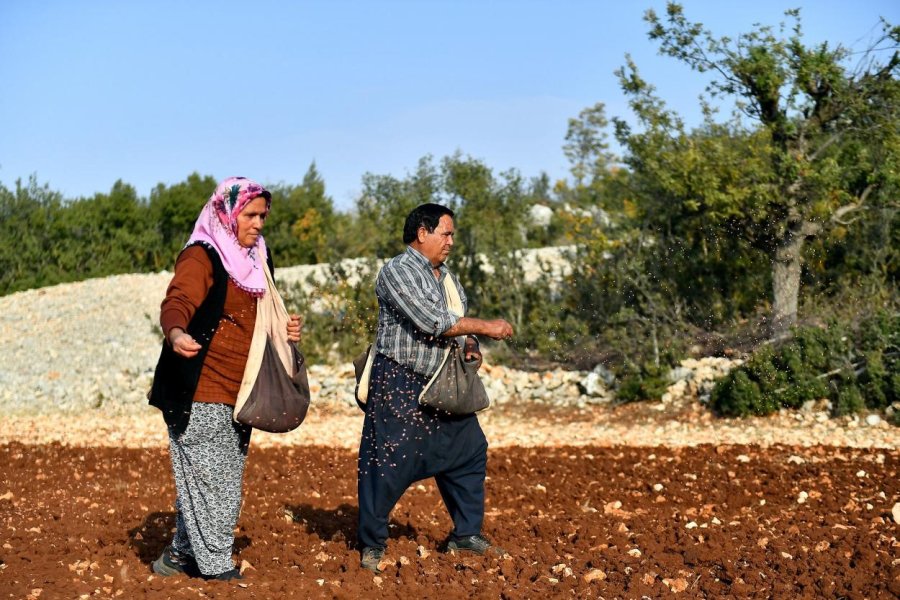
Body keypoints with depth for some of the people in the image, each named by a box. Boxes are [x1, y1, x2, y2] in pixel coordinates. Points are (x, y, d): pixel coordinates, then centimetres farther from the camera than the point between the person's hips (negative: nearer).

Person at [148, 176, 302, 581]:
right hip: (199, 395, -8)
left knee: (226, 483, 12)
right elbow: (177, 303, -26)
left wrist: (283, 332, 7)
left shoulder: (255, 260, 16)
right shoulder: (202, 256, -9)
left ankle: (182, 554, 23)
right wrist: (176, 334, -47)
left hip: (236, 395, 8)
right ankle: (215, 567, 0)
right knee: (207, 478, -6)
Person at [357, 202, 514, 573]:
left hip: (441, 383, 9)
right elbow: (432, 322, -22)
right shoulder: (397, 272, -13)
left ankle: (465, 534, 21)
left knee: (469, 451, 10)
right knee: (388, 463, -6)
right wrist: (486, 328, -17)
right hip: (399, 383, -9)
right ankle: (371, 544, 7)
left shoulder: (445, 275, 14)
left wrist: (469, 346, -1)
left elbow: (455, 322, 22)